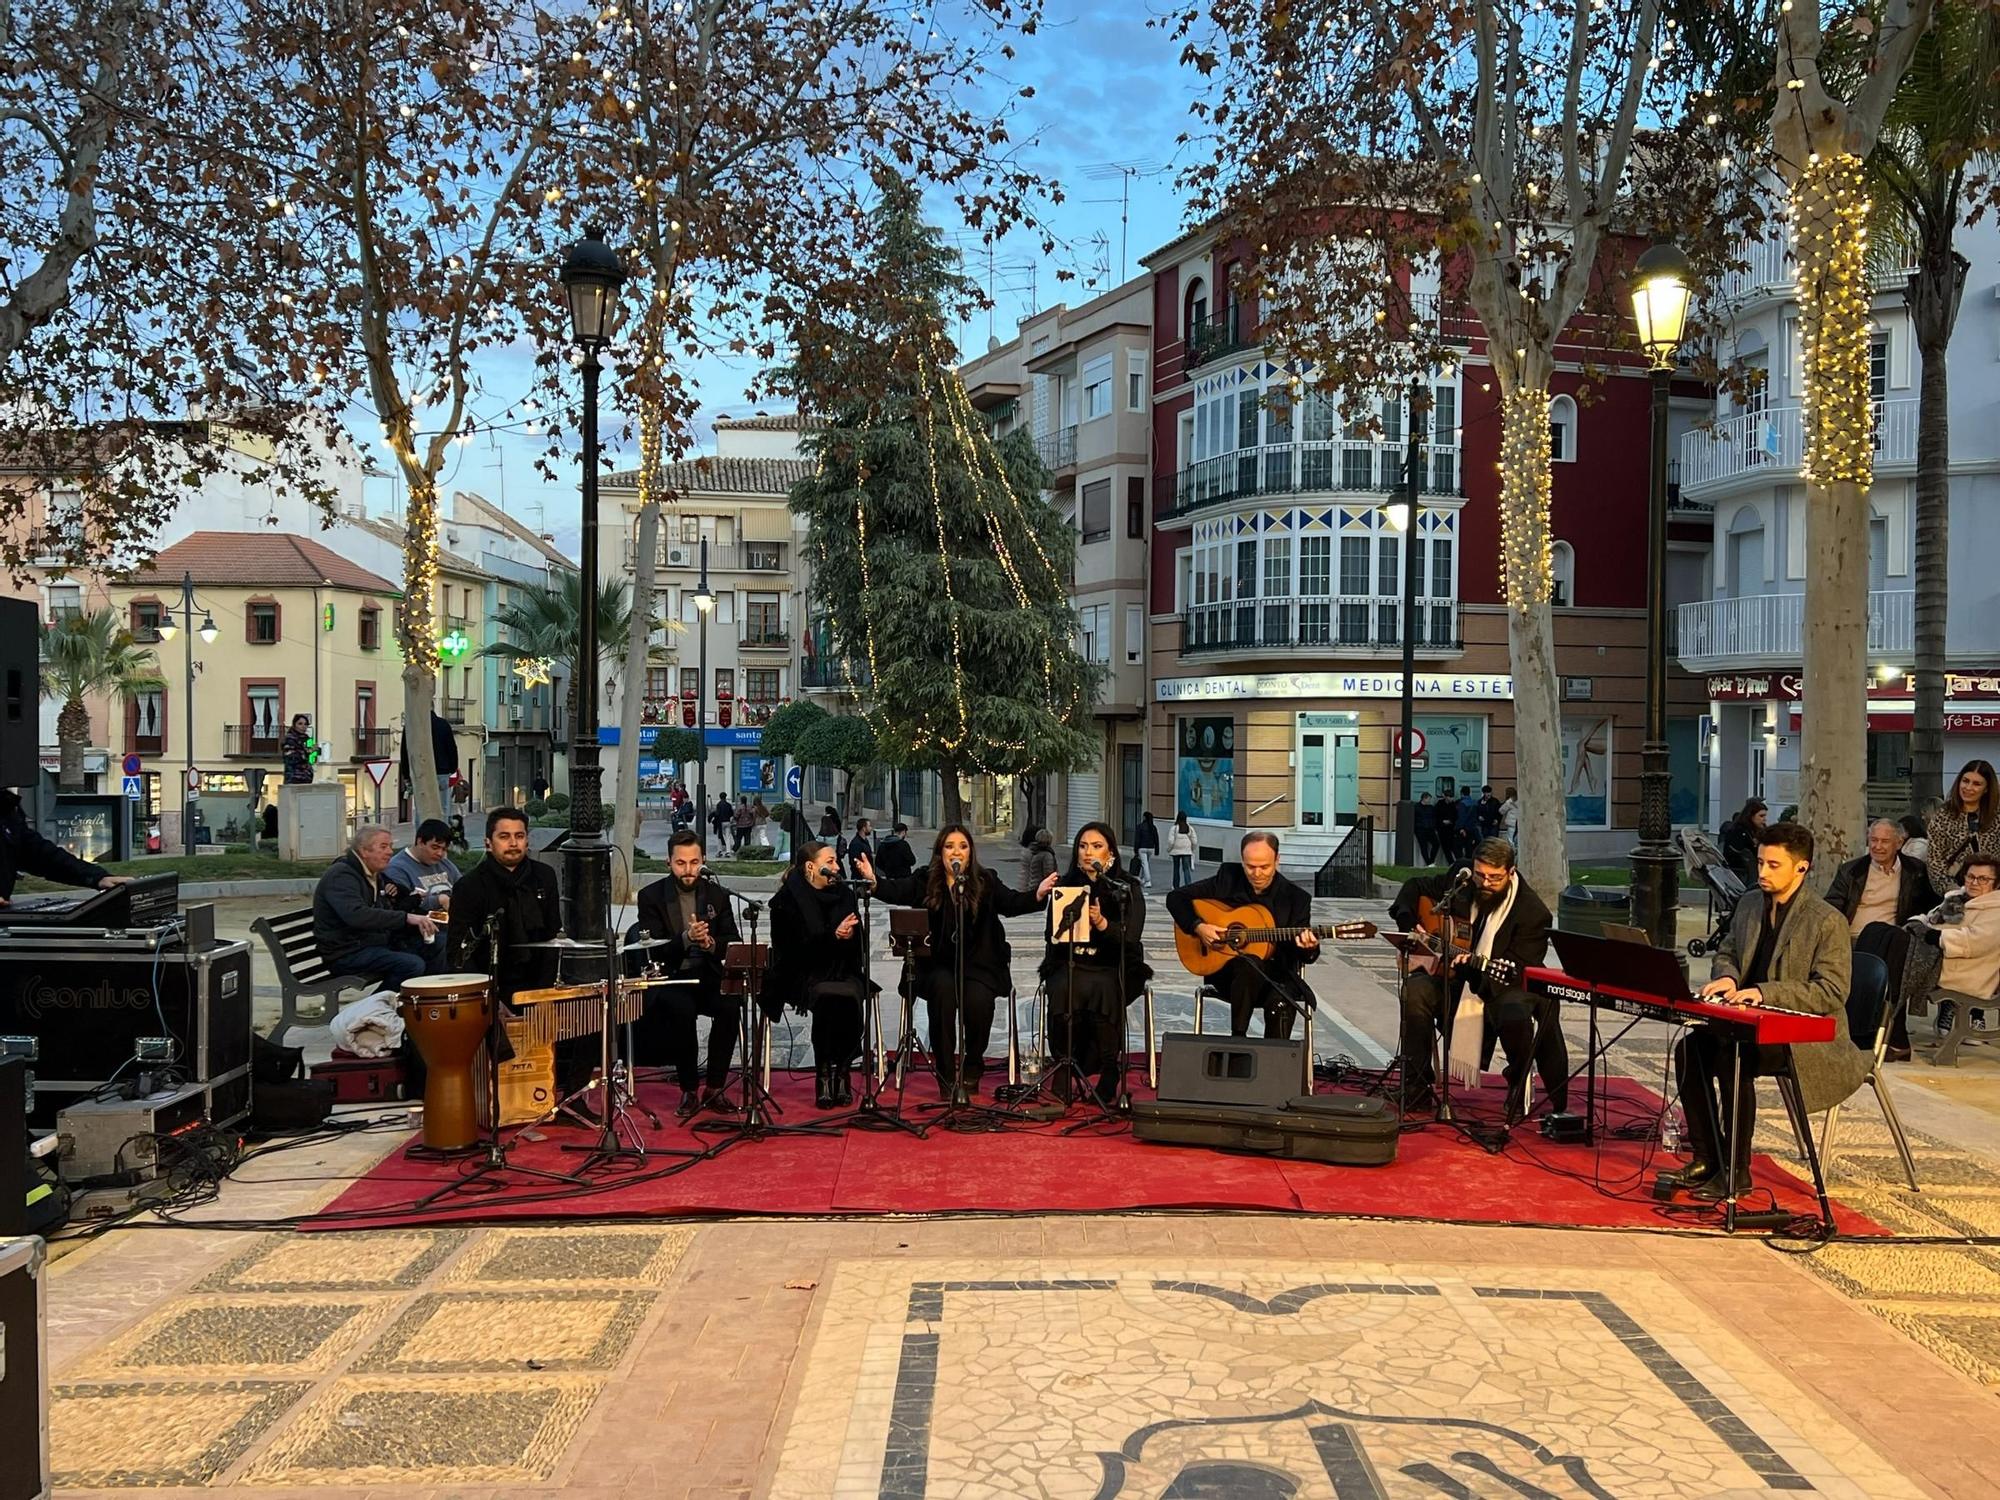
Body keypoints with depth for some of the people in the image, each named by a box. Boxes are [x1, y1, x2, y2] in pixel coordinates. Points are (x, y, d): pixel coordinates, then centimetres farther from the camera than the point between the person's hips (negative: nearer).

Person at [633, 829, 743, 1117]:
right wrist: (686, 938, -27)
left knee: (730, 1007, -28)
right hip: (671, 978, -2)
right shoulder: (651, 896, -1)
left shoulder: (717, 895, 8)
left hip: (709, 977, 2)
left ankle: (715, 1089, -14)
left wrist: (711, 943, -18)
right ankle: (689, 1090, -16)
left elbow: (733, 943, 4)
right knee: (682, 1010, -34)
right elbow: (654, 950, -9)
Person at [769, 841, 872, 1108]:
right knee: (828, 996, -34)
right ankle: (824, 1075, -24)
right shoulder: (787, 900, -2)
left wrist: (849, 935, -13)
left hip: (843, 972, 3)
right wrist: (833, 936, -19)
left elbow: (860, 941, 11)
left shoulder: (844, 893, 12)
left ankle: (842, 1073, -19)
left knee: (849, 997, -30)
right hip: (804, 974, -3)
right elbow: (793, 949, -11)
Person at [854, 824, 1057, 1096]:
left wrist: (1038, 895, -24)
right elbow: (896, 891, -9)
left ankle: (972, 1069, 1)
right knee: (943, 988, -30)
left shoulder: (986, 881, 7)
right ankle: (945, 1075, -19)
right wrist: (873, 880, -30)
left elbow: (1012, 903, -4)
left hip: (979, 962, 0)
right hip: (938, 963, 0)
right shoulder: (925, 881, 6)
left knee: (978, 999, -27)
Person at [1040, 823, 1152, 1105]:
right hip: (1070, 964, 2)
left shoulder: (1126, 888, 2)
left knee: (1101, 989, -35)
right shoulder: (1065, 885, 11)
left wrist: (1102, 923, -28)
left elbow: (1130, 938, -11)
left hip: (1114, 967, -2)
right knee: (1064, 990, -32)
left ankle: (1110, 1072, -23)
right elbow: (1053, 933, 12)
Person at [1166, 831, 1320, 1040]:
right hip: (1226, 971, 0)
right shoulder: (1227, 879, 1)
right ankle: (1237, 1038, -22)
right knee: (1250, 964, -35)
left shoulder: (1295, 897, -1)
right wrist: (1198, 927, -12)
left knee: (1281, 1003, -33)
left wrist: (1309, 948, -25)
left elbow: (1305, 957, 0)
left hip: (1277, 975, 0)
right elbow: (1176, 897, 4)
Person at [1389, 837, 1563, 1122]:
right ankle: (1417, 1087, -14)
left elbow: (1515, 973, -19)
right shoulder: (1459, 884, -3)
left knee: (1516, 1015, -35)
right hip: (1452, 973, 4)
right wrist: (1409, 925, -3)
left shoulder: (1533, 913, -16)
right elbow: (1415, 886, 15)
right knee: (1415, 991, -26)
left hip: (1502, 984, -3)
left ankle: (1519, 1083, 2)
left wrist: (1467, 969, -34)